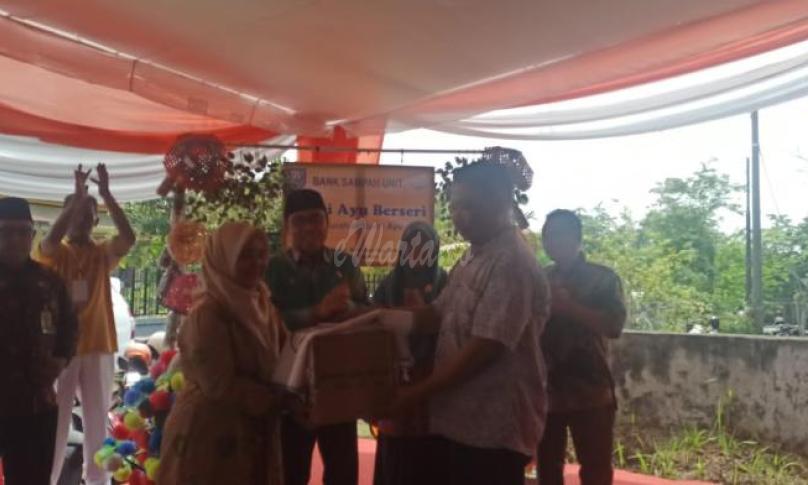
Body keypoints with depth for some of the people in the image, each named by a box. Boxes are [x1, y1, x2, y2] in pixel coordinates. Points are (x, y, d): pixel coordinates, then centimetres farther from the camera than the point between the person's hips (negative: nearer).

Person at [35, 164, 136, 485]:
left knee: (97, 421, 8)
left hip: (98, 347, 2)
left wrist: (106, 195, -18)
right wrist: (77, 195, -23)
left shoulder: (103, 254, 7)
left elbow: (128, 237, -12)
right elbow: (50, 239, -21)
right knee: (55, 420, 3)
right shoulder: (54, 254, 3)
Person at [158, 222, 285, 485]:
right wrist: (276, 401, -13)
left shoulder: (259, 303, 6)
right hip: (209, 433, -7)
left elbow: (277, 361, 9)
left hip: (251, 432, 7)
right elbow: (220, 384, -18)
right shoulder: (207, 312, -17)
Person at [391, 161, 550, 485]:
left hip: (493, 428, -9)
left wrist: (417, 394, -17)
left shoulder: (512, 264, -19)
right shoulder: (473, 258, 12)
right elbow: (439, 315, 16)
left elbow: (485, 348, -23)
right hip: (457, 420, 9)